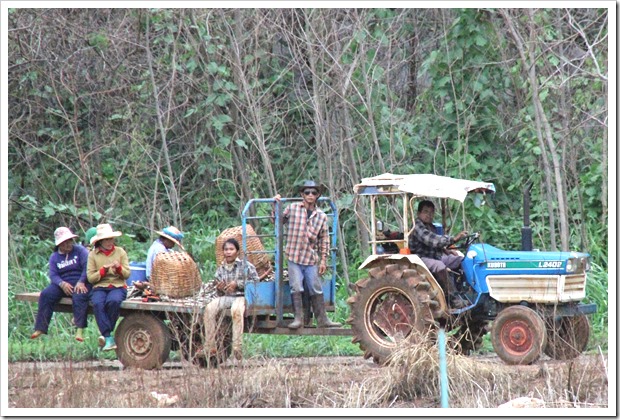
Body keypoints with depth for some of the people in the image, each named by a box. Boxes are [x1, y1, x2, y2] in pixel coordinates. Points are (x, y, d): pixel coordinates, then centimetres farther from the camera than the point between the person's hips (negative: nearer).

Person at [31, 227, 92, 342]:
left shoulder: (80, 251, 4)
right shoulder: (54, 257, 14)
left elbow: (87, 267, -8)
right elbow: (53, 275, 1)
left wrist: (81, 282, -24)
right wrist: (62, 284, -21)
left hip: (80, 283, -4)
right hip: (62, 284, 4)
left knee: (79, 296, -37)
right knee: (46, 295, -22)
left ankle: (80, 330, -41)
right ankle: (40, 328, -25)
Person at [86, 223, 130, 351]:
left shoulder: (120, 252, 11)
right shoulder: (93, 255, 9)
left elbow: (127, 274, 7)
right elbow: (90, 277, 2)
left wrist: (119, 268, -13)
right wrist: (103, 270, -13)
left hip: (118, 286, 0)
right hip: (99, 287, 0)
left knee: (113, 301, -37)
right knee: (98, 304, -35)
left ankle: (106, 333, -22)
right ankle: (109, 338, -39)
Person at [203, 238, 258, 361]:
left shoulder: (246, 266, 5)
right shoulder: (220, 269, 17)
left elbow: (255, 281, -4)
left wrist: (237, 284, -11)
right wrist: (219, 288, -3)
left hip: (241, 296, -4)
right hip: (225, 297, 4)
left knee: (236, 310, -40)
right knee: (209, 309, -26)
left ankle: (237, 346, -39)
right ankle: (210, 346, -25)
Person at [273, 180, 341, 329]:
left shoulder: (321, 216, 7)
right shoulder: (293, 208, 3)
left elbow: (324, 239, 9)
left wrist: (323, 260, 5)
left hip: (312, 258, 1)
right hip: (294, 257, -1)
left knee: (316, 289, 4)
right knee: (296, 288, -6)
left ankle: (322, 319, 9)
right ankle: (298, 318, -2)